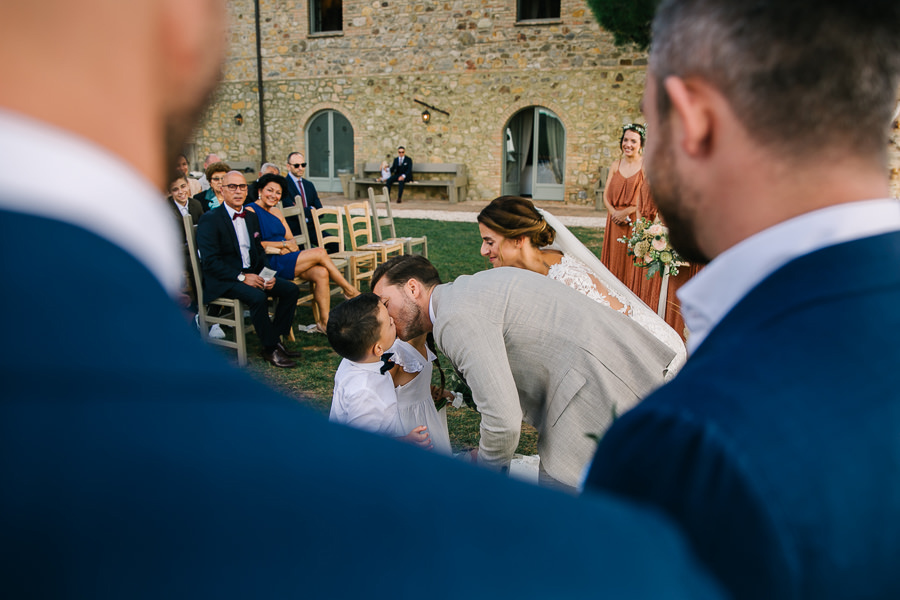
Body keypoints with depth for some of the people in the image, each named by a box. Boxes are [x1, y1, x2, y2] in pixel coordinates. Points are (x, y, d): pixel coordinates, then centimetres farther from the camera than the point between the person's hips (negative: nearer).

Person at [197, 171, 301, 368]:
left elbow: (259, 252, 18)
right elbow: (210, 262, -17)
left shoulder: (251, 217, 14)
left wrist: (267, 276, -2)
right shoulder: (210, 220, -9)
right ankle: (270, 349, -16)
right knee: (258, 297, -32)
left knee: (291, 289, -8)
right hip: (222, 280, -7)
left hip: (251, 273, 7)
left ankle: (276, 338, 0)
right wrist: (242, 277, -23)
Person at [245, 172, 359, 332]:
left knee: (321, 273, -21)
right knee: (320, 252, -19)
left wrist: (291, 246, -6)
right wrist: (283, 244, -9)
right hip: (269, 263, -8)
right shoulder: (250, 211, -4)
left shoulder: (276, 212, 21)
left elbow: (291, 240, 19)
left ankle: (325, 321, -20)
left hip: (286, 258, 8)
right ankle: (350, 291, -4)